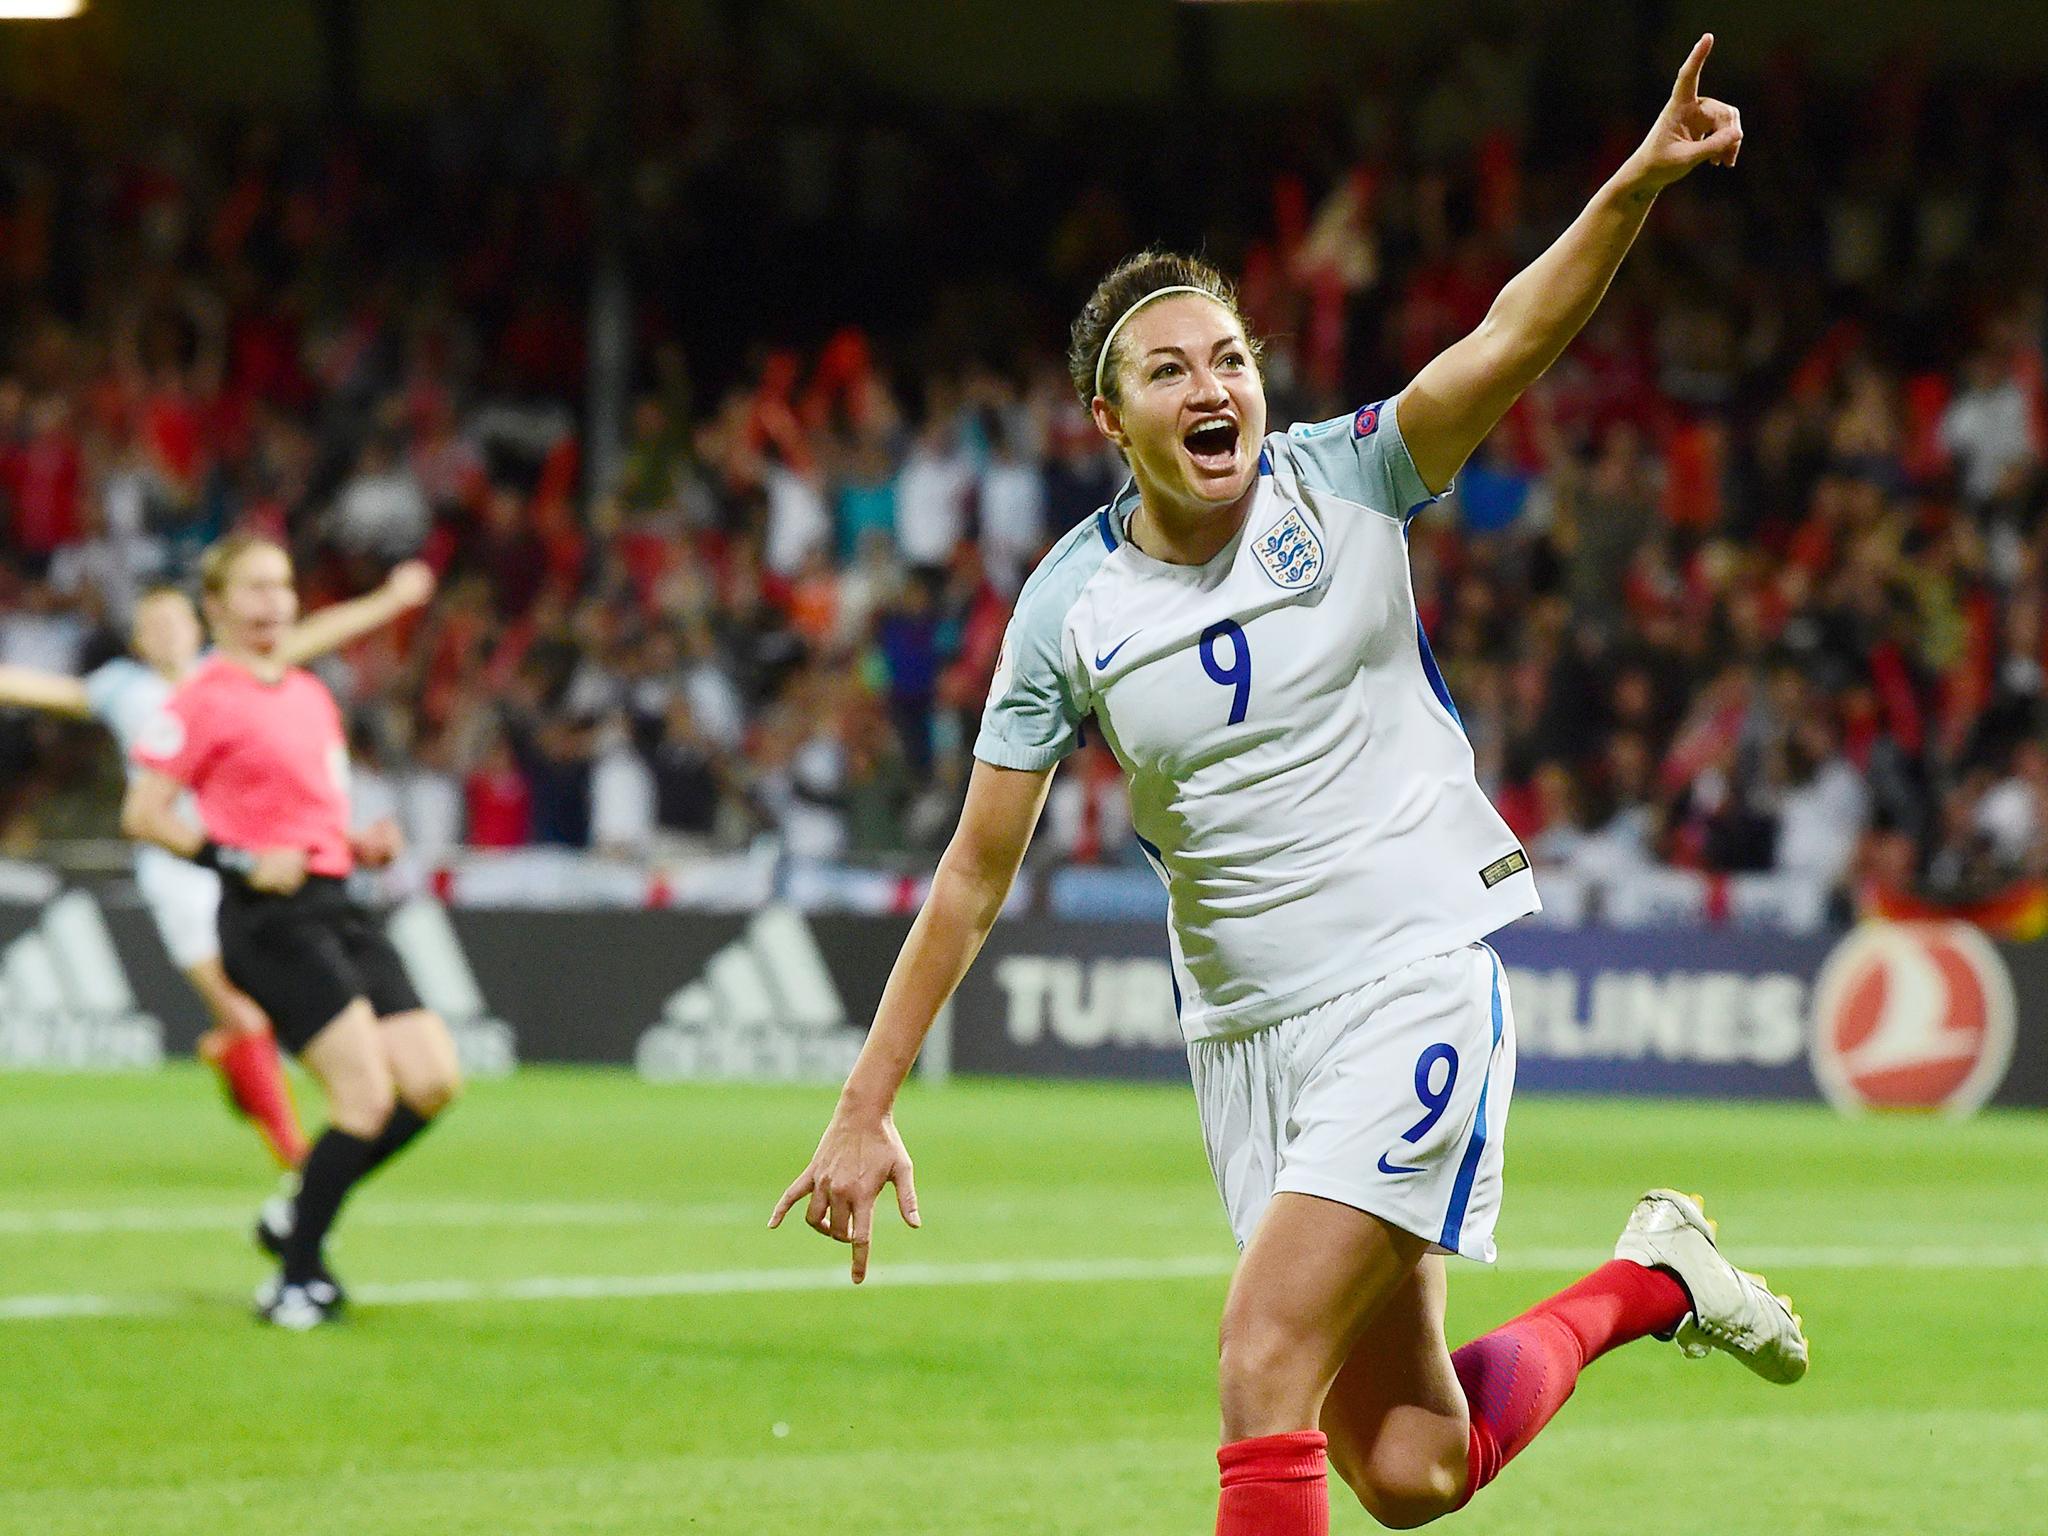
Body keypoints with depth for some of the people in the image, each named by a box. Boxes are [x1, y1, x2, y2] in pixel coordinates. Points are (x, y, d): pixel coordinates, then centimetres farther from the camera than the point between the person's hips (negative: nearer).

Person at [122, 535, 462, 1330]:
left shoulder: (311, 696, 19)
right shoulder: (204, 699, -6)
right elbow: (144, 813, -9)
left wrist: (363, 845, 10)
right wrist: (241, 862, -18)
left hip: (335, 906, 8)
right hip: (270, 919, -8)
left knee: (432, 1080, -2)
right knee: (368, 1097, -15)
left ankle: (297, 1217, 15)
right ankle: (298, 1279, -1)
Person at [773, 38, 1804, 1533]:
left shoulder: (1347, 482, -6)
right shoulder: (1067, 610, -1)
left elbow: (1514, 337, -22)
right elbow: (975, 875, 4)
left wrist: (1639, 181, -38)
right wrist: (865, 1112, 2)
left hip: (1420, 980, -3)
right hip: (1246, 1034, 3)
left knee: (1266, 1367, -20)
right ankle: (1649, 1280, 29)